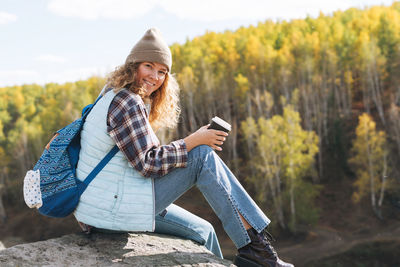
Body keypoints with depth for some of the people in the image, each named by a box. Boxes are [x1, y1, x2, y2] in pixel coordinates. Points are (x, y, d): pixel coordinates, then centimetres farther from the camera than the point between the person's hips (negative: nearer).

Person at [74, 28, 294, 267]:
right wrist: (194, 140, -11)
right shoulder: (126, 103, -16)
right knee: (203, 156, -12)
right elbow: (147, 164, -19)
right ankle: (252, 244, -9)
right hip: (109, 208, -10)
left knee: (201, 231, 14)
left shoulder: (117, 97, 15)